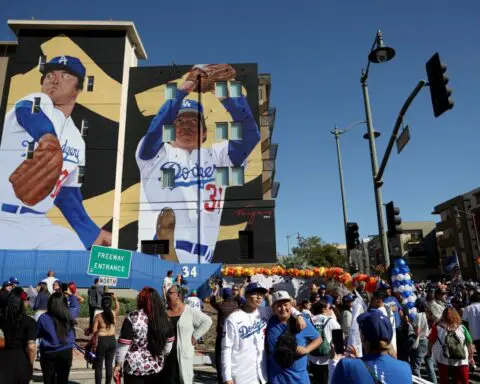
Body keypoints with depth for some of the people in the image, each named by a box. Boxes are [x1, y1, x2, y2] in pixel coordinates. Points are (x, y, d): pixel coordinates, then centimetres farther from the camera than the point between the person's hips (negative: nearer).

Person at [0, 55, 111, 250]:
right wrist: (47, 136, -52)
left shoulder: (76, 141, 13)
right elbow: (28, 113, -29)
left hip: (36, 226, 6)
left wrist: (91, 233, 12)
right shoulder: (34, 103, -3)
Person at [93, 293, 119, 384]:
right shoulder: (114, 313, -3)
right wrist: (115, 298, 31)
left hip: (101, 341, -3)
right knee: (109, 364, 12)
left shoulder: (98, 316, -11)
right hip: (112, 340, 3)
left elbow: (94, 331, -9)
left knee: (99, 365, 7)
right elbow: (118, 306, 20)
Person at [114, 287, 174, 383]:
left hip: (134, 367, -3)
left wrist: (118, 364, -2)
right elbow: (169, 343, 7)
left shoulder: (133, 318, -15)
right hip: (156, 367, 4)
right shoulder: (164, 318, -3)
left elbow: (123, 344, -13)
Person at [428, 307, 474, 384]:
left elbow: (431, 342, -6)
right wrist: (471, 357, 13)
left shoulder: (437, 328, -11)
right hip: (461, 361, 1)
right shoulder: (462, 328, -8)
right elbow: (469, 344, -3)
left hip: (443, 360, 0)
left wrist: (429, 351, 13)